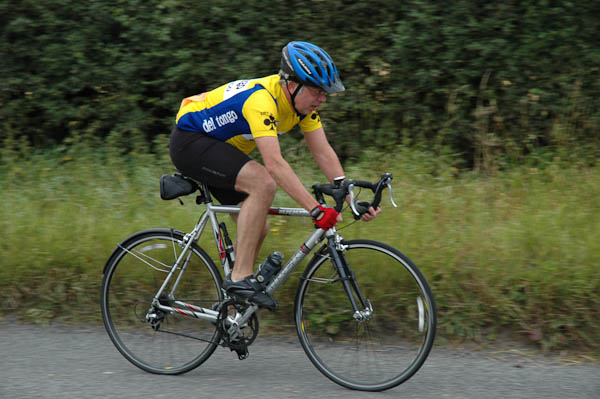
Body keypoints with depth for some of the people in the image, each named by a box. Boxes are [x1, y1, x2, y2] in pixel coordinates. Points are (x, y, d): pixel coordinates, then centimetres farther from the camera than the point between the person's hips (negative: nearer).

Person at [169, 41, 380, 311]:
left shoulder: (303, 100, -7)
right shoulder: (261, 100, -33)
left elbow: (324, 153, -6)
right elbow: (274, 164, -41)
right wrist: (316, 210, -45)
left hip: (219, 148, 9)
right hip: (190, 140, -9)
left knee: (258, 229, 2)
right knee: (263, 184, -30)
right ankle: (240, 278, -24)